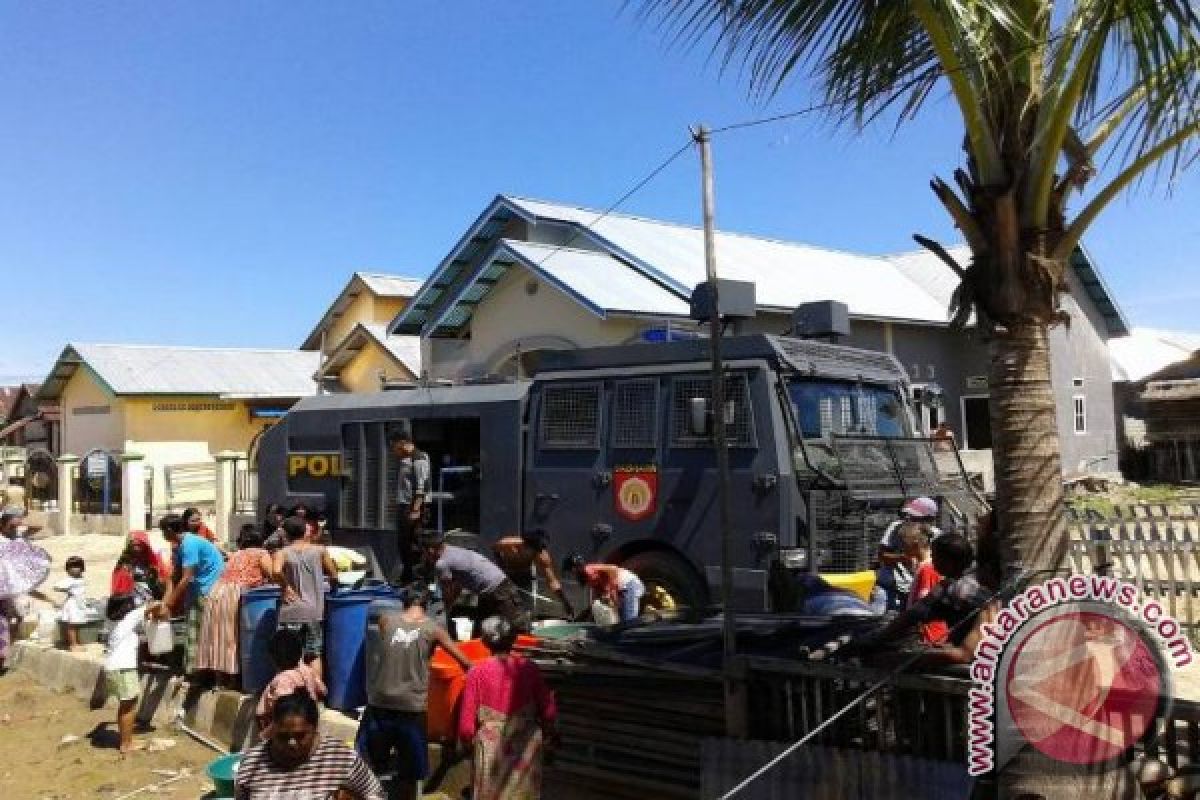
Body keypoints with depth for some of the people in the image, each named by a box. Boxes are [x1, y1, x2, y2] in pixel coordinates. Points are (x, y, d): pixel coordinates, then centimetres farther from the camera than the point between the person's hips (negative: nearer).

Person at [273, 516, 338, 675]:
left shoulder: (282, 553, -2)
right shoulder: (319, 551, 2)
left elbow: (276, 571, -24)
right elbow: (333, 576, 2)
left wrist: (286, 587, -9)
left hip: (291, 612, -1)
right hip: (314, 610, 1)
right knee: (314, 654, 10)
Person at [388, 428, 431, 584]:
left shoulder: (419, 459, -13)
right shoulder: (403, 460, 16)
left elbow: (422, 487, -18)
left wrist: (416, 509, -22)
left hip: (414, 508, -10)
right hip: (402, 507, 10)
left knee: (415, 545, -7)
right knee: (402, 544, 14)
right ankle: (406, 577, 23)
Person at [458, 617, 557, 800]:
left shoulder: (477, 672, -9)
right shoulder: (529, 668, -6)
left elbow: (467, 719, -6)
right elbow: (548, 710, -1)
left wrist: (468, 737, 15)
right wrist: (549, 732, 19)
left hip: (491, 747, -1)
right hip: (525, 748, 1)